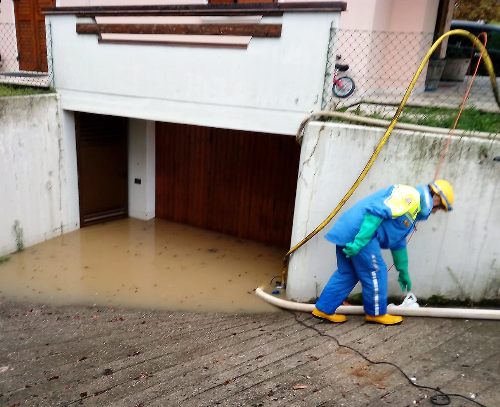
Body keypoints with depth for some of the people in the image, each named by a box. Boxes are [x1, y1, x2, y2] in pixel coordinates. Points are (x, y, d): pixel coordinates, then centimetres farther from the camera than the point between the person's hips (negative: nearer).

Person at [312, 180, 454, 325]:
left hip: (347, 230, 10)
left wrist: (403, 272, 41)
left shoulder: (413, 205, 26)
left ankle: (323, 309, 23)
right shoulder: (411, 196, -7)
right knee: (375, 272, 4)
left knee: (347, 273, 17)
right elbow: (377, 211, -21)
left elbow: (398, 242, 34)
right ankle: (376, 313, 22)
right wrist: (359, 242, -25)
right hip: (358, 231, -10)